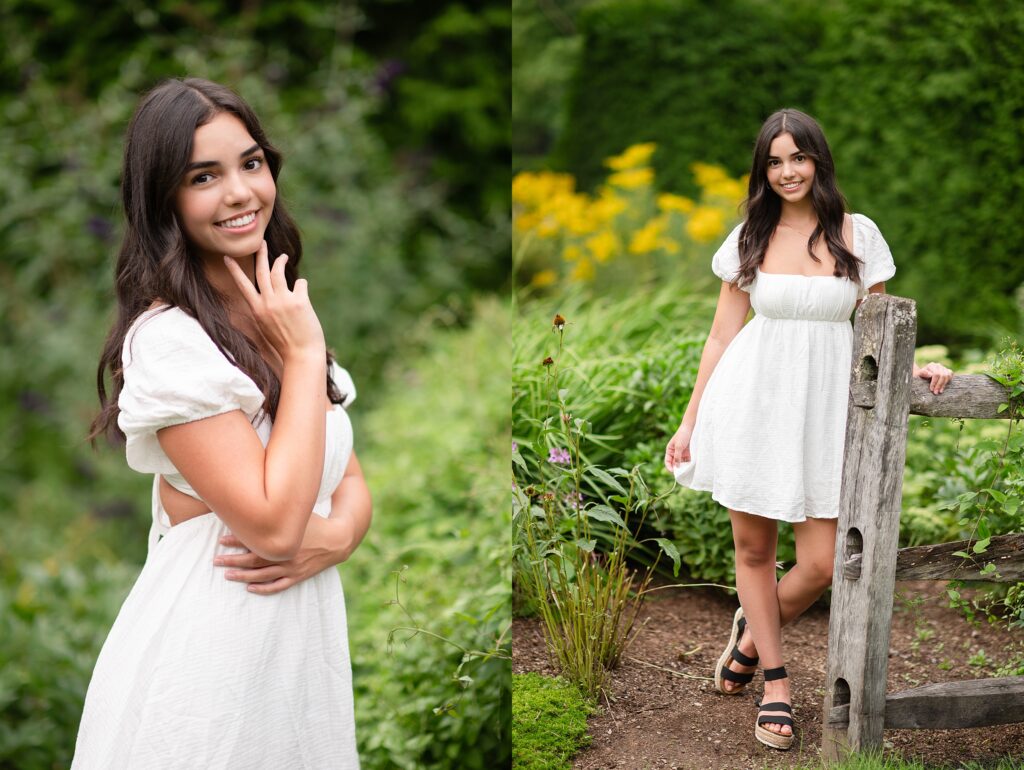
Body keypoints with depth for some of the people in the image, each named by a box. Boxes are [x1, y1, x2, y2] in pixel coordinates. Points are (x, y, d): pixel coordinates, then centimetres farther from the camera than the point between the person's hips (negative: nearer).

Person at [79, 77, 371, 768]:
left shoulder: (276, 312, 6)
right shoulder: (169, 339, -19)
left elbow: (351, 477, 8)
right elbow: (273, 523, -24)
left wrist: (337, 535, -14)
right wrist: (305, 356, -18)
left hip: (306, 629, 8)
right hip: (207, 652, -7)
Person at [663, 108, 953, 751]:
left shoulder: (858, 233, 3)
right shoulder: (749, 238, 5)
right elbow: (722, 335, 8)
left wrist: (910, 364, -10)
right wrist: (689, 422, 7)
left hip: (825, 403, 0)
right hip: (753, 398, 0)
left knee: (823, 564, -2)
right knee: (753, 547, 7)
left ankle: (754, 628, 30)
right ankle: (776, 681, 25)